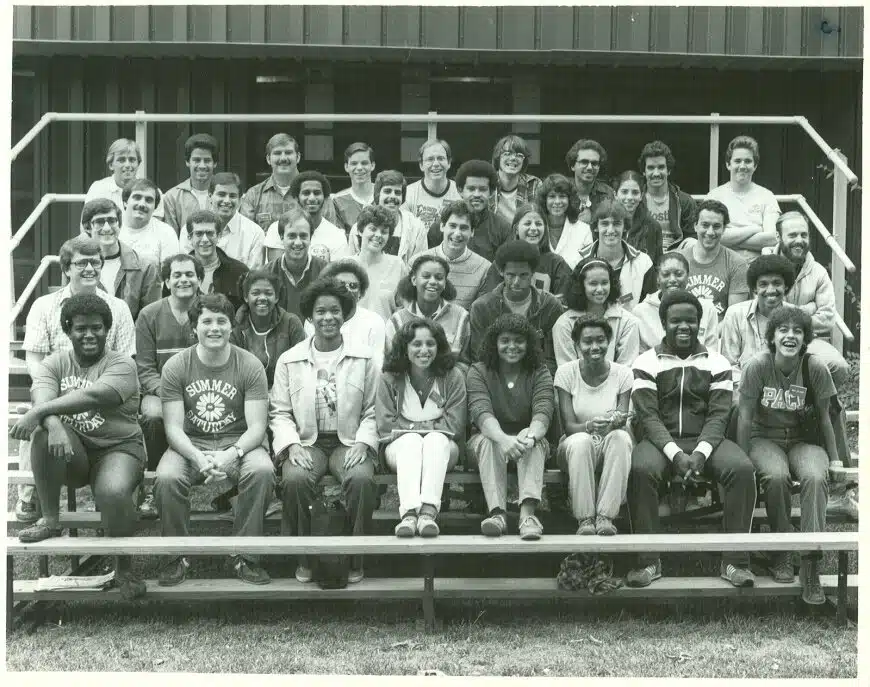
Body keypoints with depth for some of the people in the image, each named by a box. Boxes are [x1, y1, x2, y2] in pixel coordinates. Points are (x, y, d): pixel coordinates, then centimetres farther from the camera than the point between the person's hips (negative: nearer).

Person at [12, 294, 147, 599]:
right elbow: (42, 397, -14)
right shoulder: (55, 363, 8)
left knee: (113, 491, -34)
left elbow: (93, 396, -24)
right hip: (71, 452, 3)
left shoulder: (121, 365, -4)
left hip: (117, 448, -3)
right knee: (44, 431, -28)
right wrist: (53, 424, -38)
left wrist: (38, 412, -33)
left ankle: (124, 568, -8)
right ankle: (50, 519, -14)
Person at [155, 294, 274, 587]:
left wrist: (233, 454, -28)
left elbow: (256, 426, -7)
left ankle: (244, 556, -17)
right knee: (166, 478, -31)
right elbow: (173, 427, -6)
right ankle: (177, 556, -9)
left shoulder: (250, 365, -3)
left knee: (262, 471, -32)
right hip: (190, 444, 0)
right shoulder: (175, 367, -2)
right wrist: (199, 458, -26)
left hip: (239, 442, 0)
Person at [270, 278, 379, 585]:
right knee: (294, 479, -33)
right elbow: (280, 412, 7)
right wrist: (292, 444, -10)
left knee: (362, 479, -33)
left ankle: (354, 560, -15)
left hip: (349, 443, 0)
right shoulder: (289, 360, 9)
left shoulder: (363, 358, 8)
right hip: (306, 442, 0)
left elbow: (372, 410, 7)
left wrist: (362, 443, -10)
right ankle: (304, 559, -14)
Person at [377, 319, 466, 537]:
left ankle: (429, 511, -53)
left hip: (442, 448, 0)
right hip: (401, 448, 0)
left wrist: (409, 425, -7)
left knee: (436, 439, -34)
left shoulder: (453, 377, 2)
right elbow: (386, 427, -3)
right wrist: (418, 429, -10)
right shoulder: (389, 379, 3)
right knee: (412, 440, -34)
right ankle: (408, 512, -54)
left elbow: (454, 426, -5)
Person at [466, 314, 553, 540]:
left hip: (533, 447, 0)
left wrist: (529, 436, -40)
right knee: (487, 440, -33)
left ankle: (527, 513, -50)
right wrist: (503, 439, -41)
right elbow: (481, 412, -19)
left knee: (532, 438, -33)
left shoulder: (540, 373, 3)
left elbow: (543, 412, -15)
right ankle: (496, 512, -48)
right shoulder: (478, 372, -1)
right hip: (490, 437, 0)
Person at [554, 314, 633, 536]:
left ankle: (605, 515, -33)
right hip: (574, 449, -1)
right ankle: (584, 518, -31)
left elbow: (622, 422, -10)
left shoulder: (622, 374, -3)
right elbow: (568, 425, -12)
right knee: (581, 441, -35)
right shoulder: (566, 372, -5)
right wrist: (591, 426, -35)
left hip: (610, 450, 1)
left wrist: (613, 423, -35)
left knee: (620, 437, -33)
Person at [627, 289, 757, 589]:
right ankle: (648, 561, -24)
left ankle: (735, 561, -19)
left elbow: (718, 415, 0)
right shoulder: (646, 363, 5)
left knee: (742, 468, -28)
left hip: (706, 440, 2)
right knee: (641, 469, -34)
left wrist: (701, 452, -19)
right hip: (660, 440, -1)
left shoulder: (717, 363, 10)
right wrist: (675, 454, -20)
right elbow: (648, 415, -5)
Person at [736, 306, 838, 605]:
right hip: (765, 438, -1)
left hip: (803, 440, 1)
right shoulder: (758, 366, -13)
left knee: (815, 477, -32)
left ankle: (810, 564, -28)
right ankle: (781, 555, -16)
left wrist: (834, 460, 5)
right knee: (776, 476, -35)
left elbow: (824, 417, 2)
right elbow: (745, 416, -7)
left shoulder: (815, 368, -9)